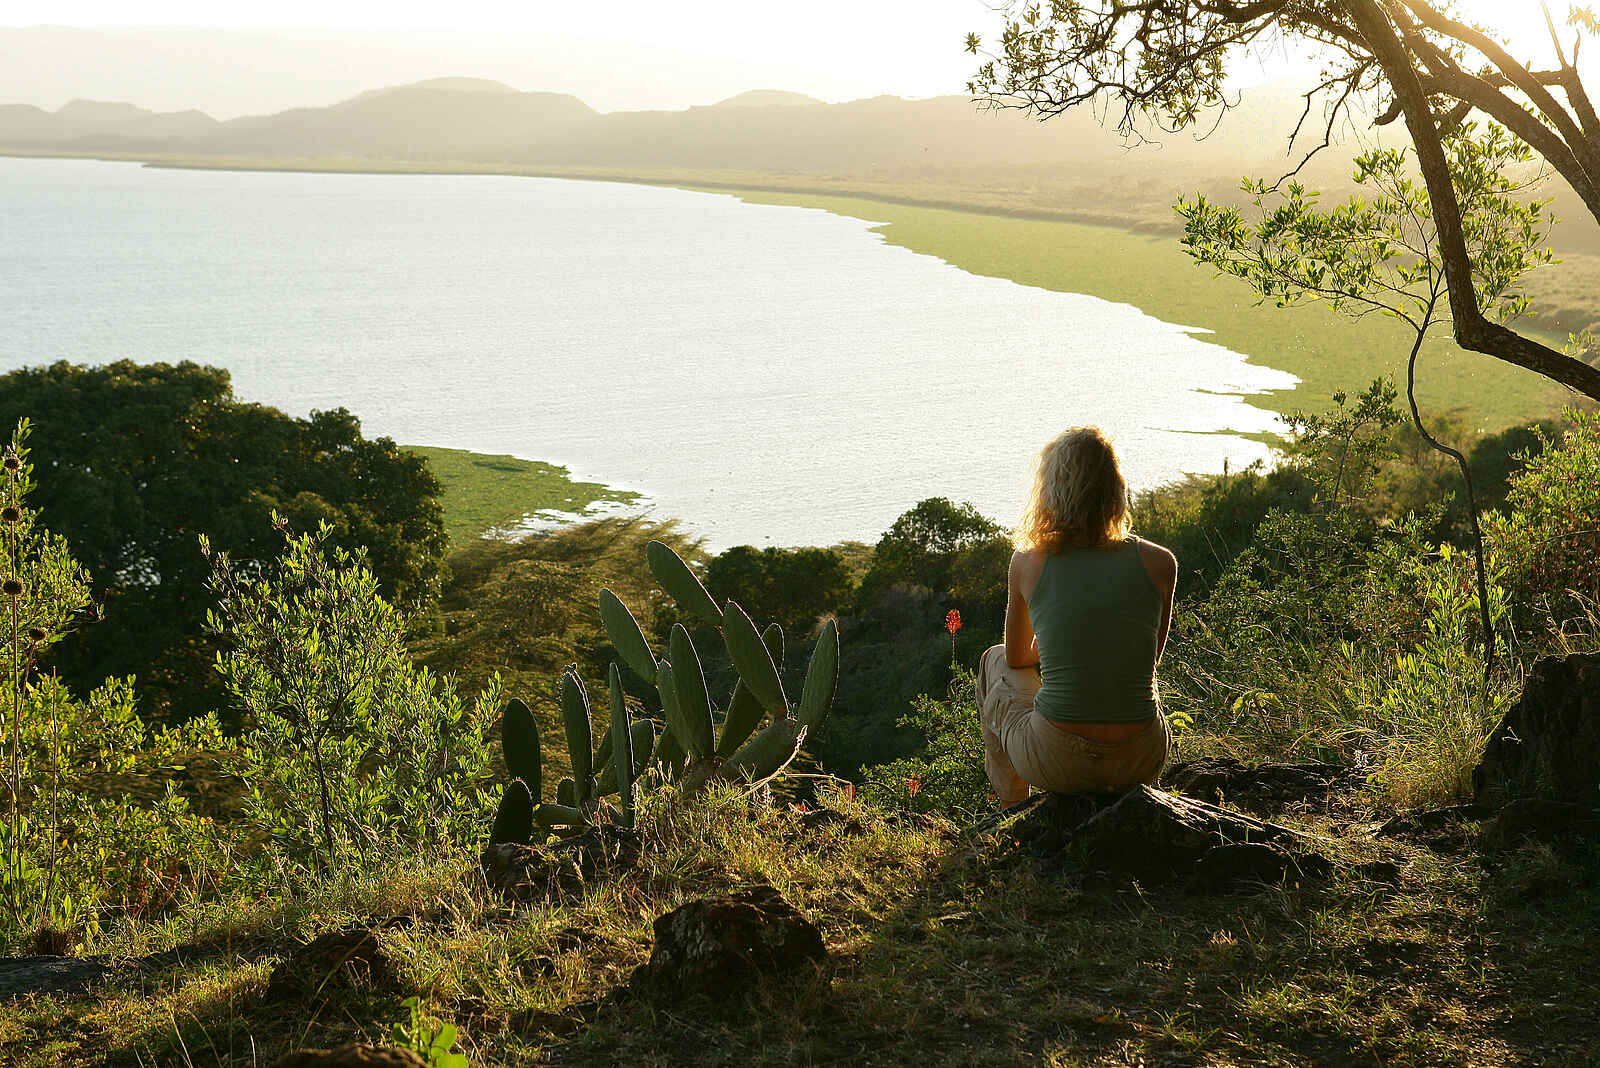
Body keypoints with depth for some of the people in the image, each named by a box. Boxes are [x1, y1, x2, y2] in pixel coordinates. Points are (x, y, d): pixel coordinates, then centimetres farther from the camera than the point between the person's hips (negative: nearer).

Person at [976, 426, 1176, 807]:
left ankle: (1009, 809, 42)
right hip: (1140, 761, 2)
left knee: (995, 661, 31)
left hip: (1057, 762, -2)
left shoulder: (1028, 562, -7)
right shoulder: (1160, 563, -5)